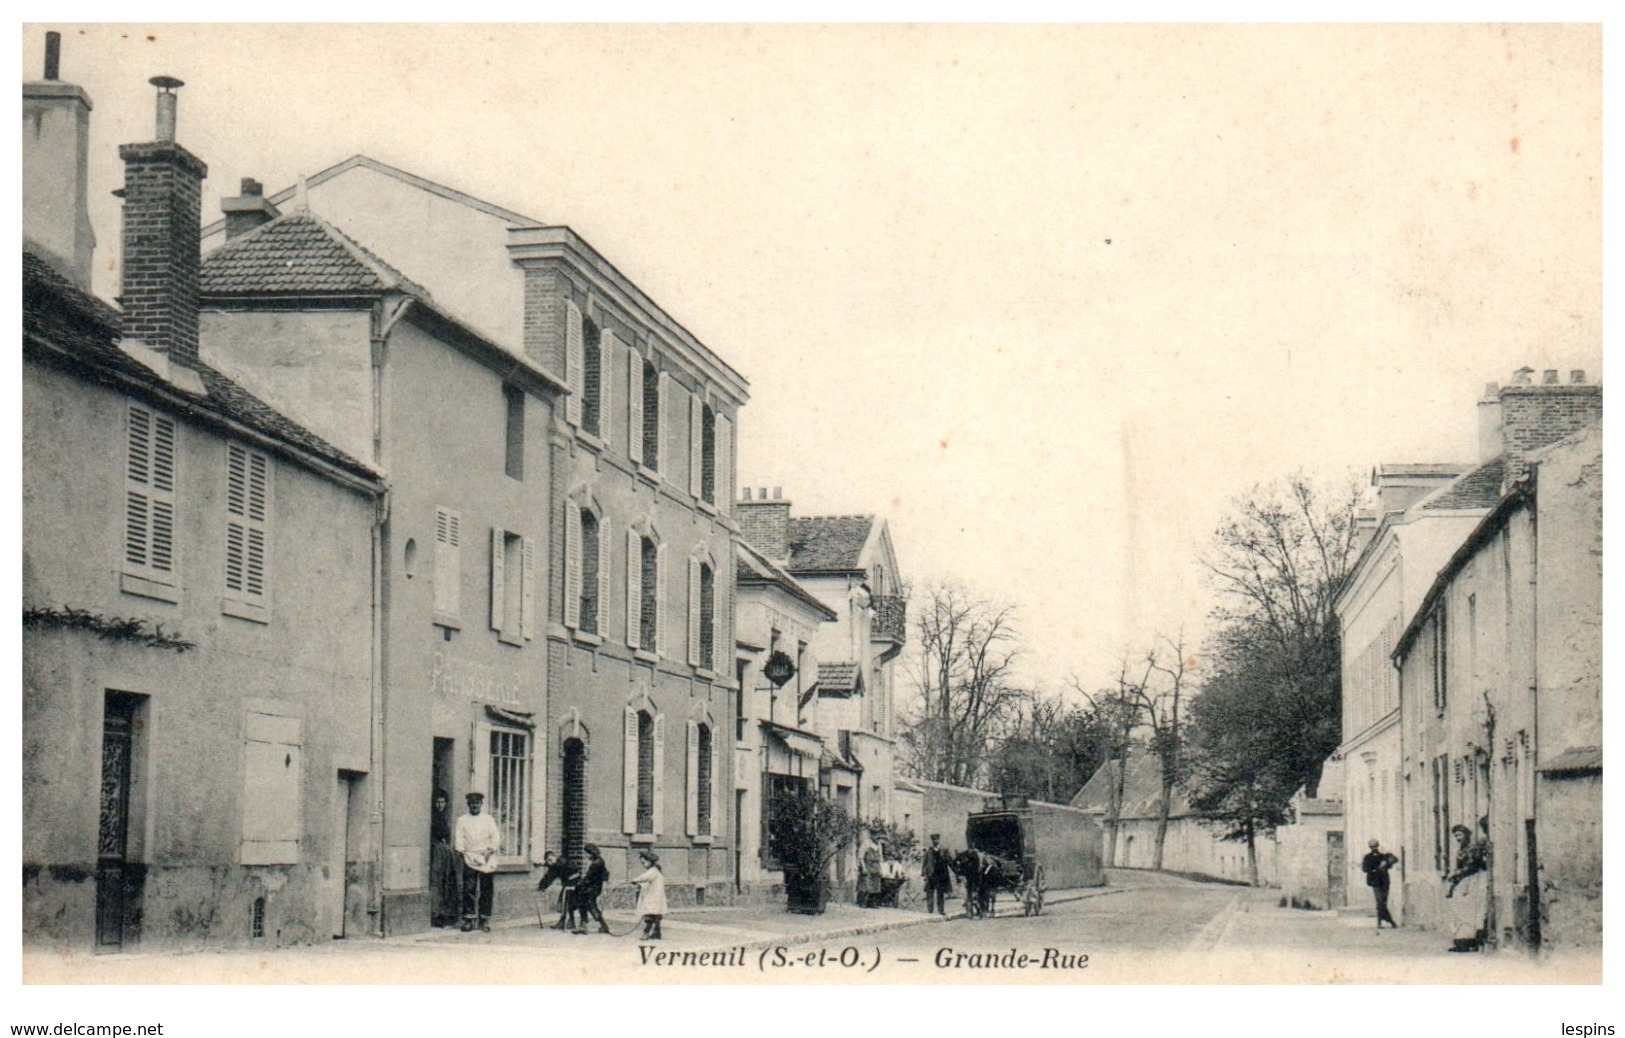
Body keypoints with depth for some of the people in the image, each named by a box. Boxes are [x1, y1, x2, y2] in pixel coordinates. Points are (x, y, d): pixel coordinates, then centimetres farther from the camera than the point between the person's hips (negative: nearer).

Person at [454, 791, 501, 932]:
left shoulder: (488, 819, 11)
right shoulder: (462, 820, 11)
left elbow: (495, 837, 7)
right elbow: (459, 839, 7)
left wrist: (490, 851, -7)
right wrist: (462, 852, -8)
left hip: (487, 860, 0)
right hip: (469, 859, 0)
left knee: (486, 891, -1)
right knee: (469, 890, -6)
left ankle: (484, 920, 3)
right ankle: (469, 919, -1)